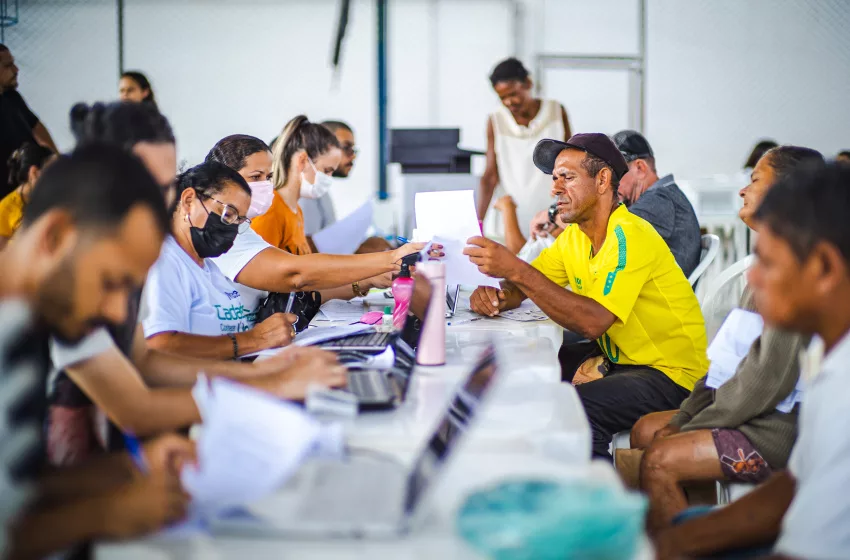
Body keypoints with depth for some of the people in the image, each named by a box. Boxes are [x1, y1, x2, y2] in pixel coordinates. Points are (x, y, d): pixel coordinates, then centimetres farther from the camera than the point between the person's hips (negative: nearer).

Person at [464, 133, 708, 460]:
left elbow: (593, 321, -33)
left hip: (670, 372, -9)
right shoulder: (574, 237, 6)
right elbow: (525, 286, 7)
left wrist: (516, 270, -37)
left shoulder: (630, 237, -22)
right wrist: (497, 297, -18)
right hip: (616, 358, 9)